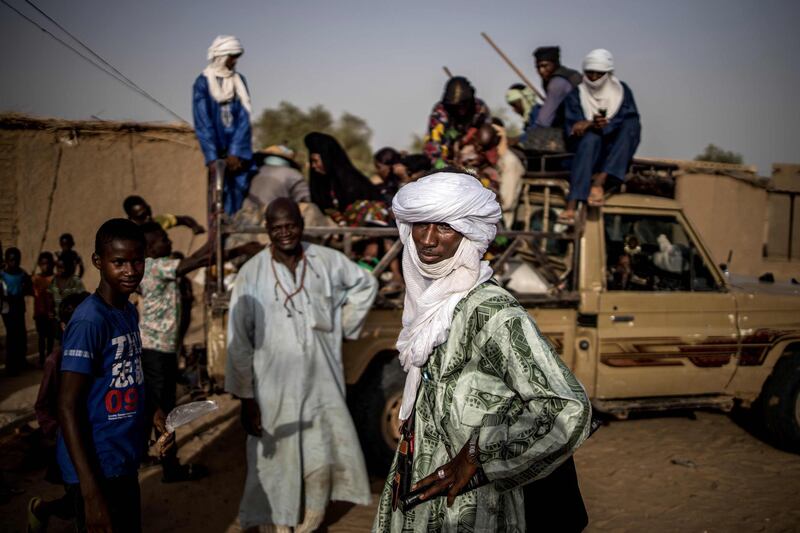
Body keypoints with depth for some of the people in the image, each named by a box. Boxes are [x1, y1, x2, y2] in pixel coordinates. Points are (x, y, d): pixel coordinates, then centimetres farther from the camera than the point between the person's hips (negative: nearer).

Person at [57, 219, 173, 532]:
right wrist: (91, 493, -23)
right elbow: (68, 407, -21)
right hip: (97, 468, -8)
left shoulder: (130, 312, 6)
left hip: (125, 462, 8)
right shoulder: (89, 321, -19)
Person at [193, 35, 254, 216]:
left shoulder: (239, 81, 6)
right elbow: (203, 123, -7)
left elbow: (244, 118, 0)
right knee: (220, 193, -7)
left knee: (240, 191, -4)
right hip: (217, 149, -3)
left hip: (239, 151, 3)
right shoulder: (203, 83, -3)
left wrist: (236, 152, -11)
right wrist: (212, 158, -14)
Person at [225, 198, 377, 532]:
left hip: (322, 383, 3)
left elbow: (365, 283, 18)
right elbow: (238, 340, -8)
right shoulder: (252, 274, -11)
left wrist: (345, 324, 11)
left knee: (321, 460, 9)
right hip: (274, 386, -2)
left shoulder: (326, 261, -2)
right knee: (276, 463, 7)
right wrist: (245, 396, -9)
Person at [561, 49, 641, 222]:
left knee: (632, 124, -27)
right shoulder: (576, 95, 7)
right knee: (591, 138, -36)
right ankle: (572, 204, -52)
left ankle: (600, 180, -39)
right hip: (590, 148, -1)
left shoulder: (621, 90, 9)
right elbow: (573, 128, -7)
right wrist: (594, 125, -31)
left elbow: (629, 119, -9)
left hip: (616, 151, 2)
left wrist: (590, 124, -24)